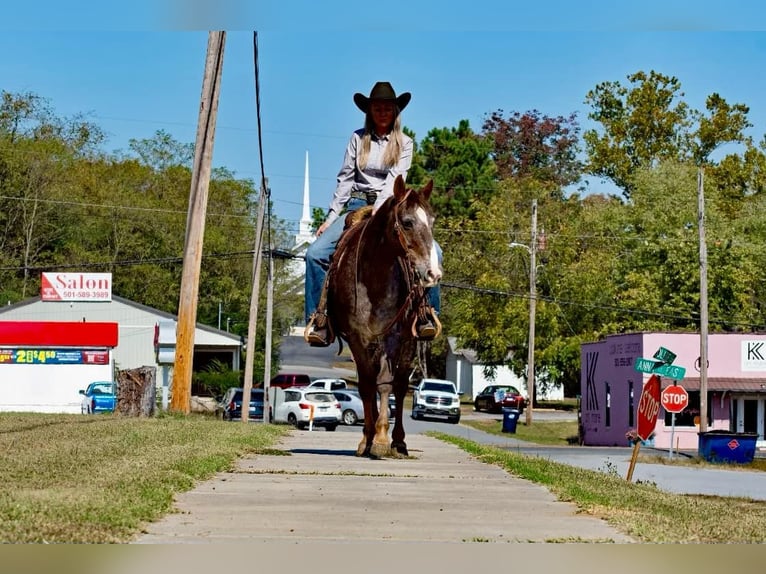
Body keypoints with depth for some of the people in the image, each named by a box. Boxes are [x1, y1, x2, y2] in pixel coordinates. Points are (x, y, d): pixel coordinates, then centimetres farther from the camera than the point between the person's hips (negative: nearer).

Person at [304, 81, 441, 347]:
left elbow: (395, 178, -7)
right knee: (316, 253, -20)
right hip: (357, 205, 1)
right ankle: (317, 320, -15)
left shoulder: (404, 143, 7)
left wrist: (379, 209, -23)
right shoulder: (358, 139, 10)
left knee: (432, 252, -25)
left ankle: (426, 314, -17)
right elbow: (345, 179, 8)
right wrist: (331, 216, 1)